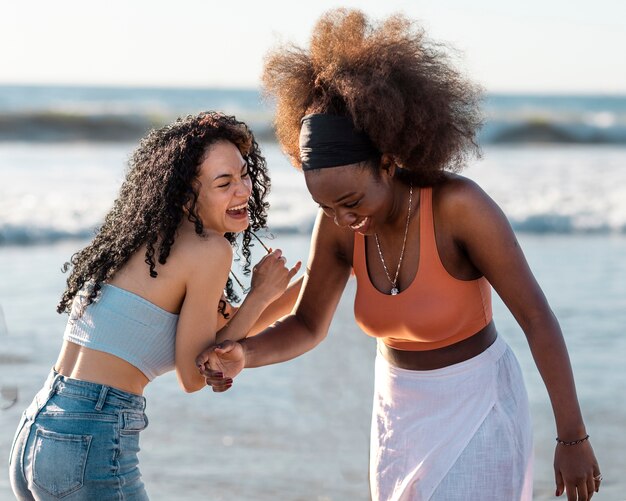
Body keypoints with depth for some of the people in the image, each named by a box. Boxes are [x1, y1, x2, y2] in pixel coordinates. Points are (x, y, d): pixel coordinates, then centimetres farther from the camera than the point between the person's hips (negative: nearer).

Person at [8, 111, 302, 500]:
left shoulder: (150, 240, 15)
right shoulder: (210, 250, -10)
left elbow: (224, 330, 20)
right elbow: (193, 376, -5)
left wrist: (309, 284, 17)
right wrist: (260, 295, 2)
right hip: (89, 447, -8)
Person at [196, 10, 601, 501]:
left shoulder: (459, 203, -29)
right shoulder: (339, 224, -12)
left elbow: (538, 317, -23)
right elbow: (307, 327, -2)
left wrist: (573, 438, -20)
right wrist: (241, 354, -24)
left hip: (479, 405, -5)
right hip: (402, 404, 6)